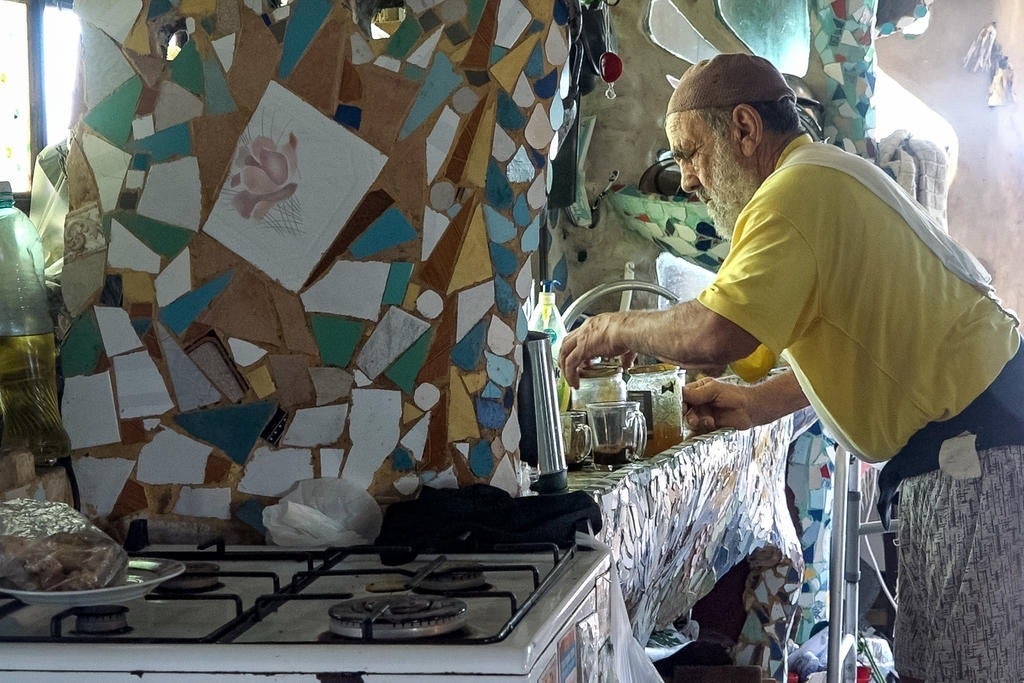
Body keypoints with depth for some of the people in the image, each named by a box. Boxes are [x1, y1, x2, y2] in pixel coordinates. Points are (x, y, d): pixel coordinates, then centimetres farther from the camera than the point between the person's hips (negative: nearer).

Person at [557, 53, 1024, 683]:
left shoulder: (799, 188, -17)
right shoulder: (829, 177, 18)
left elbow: (714, 335, -29)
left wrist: (620, 328, -9)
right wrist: (757, 404, 14)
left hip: (972, 442, -11)